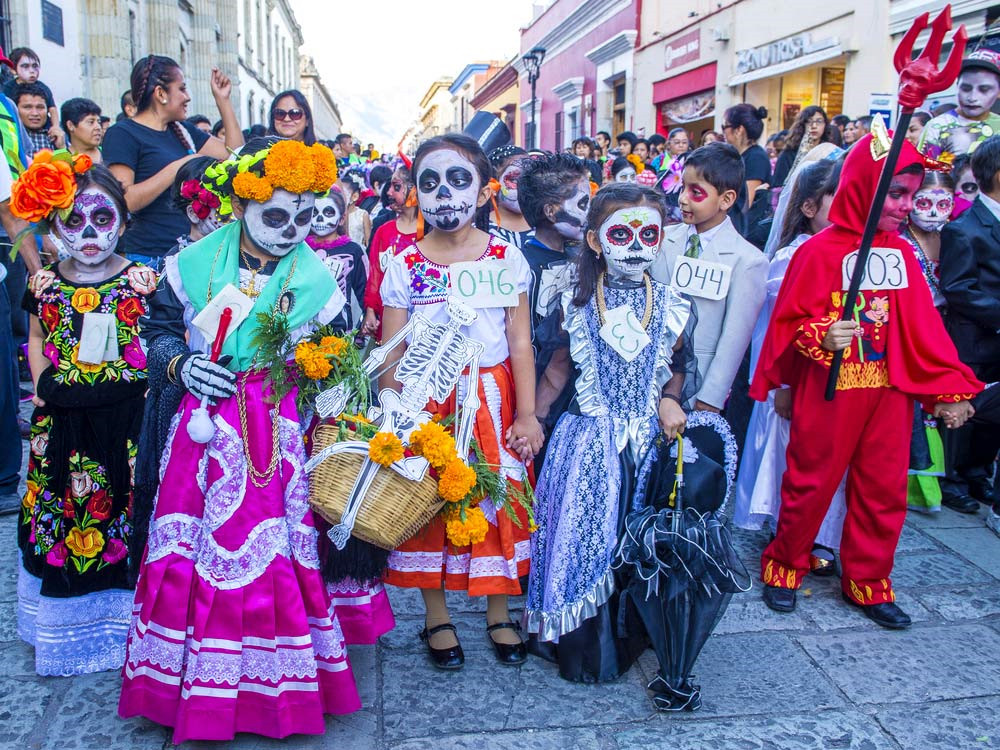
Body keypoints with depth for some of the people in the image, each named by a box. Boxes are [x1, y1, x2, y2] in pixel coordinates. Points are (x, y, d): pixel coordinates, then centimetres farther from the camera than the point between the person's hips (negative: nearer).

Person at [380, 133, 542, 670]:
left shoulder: (506, 258, -1)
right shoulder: (403, 266, -2)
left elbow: (521, 343, 0)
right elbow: (392, 354, 0)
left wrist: (526, 415, -4)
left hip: (492, 399, 0)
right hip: (426, 404, 0)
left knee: (498, 497, 8)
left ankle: (499, 611, 28)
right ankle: (436, 616, 27)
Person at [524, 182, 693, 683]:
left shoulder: (670, 305, 2)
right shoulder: (575, 305, -1)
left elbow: (675, 368, 10)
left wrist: (670, 400, -9)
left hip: (647, 440, 1)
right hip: (587, 440, -1)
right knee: (582, 533, 0)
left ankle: (629, 636, 26)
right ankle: (579, 643, 18)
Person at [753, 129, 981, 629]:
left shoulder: (902, 253, 7)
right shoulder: (819, 251, -10)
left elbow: (923, 326, 8)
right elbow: (789, 321, -8)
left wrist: (949, 388, 6)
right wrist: (820, 335, -27)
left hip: (889, 390, 5)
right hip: (828, 391, -5)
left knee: (884, 489, 11)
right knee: (812, 482, 7)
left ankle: (867, 582, 28)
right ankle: (784, 567, 27)